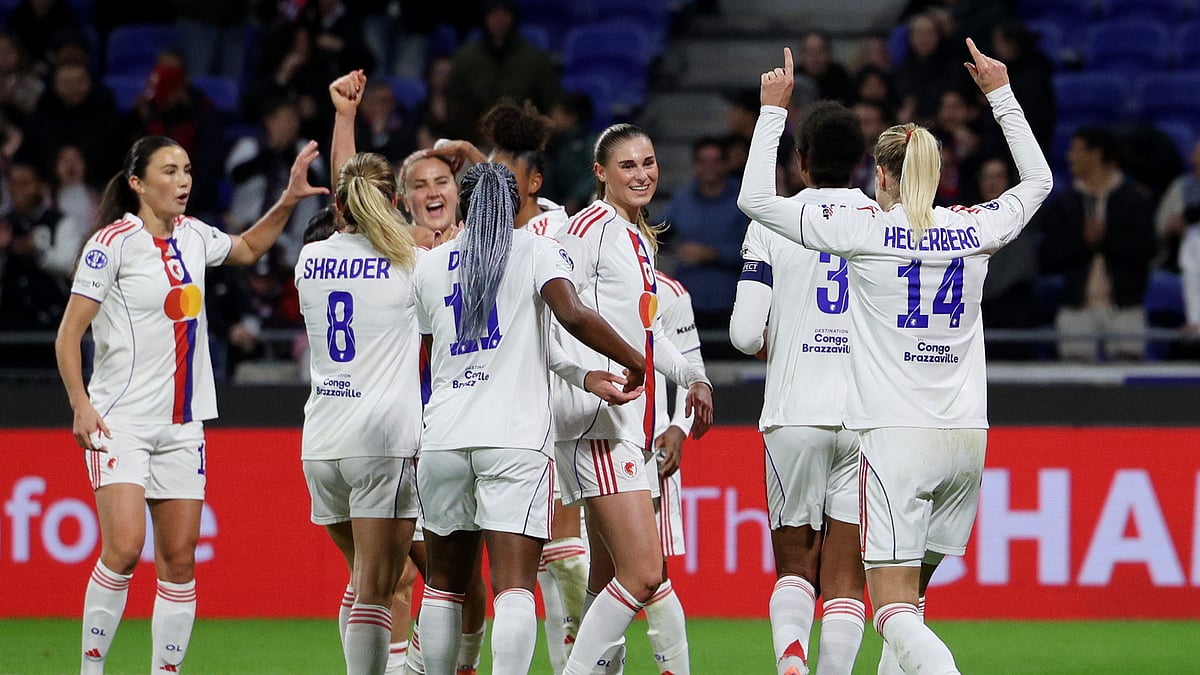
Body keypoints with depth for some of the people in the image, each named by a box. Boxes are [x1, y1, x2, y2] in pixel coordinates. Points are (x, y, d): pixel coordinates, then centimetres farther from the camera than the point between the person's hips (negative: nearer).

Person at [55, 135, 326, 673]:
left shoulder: (193, 236, 10)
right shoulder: (112, 242, -8)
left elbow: (248, 248, 32)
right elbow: (69, 333, -7)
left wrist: (288, 200, 18)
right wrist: (81, 406, -16)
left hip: (182, 425, 6)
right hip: (121, 421, -6)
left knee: (179, 561, 2)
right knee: (123, 548, -19)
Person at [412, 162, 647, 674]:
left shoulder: (430, 265, 14)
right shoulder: (536, 252, 3)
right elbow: (573, 316, -15)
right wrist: (636, 362, -5)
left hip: (444, 437, 3)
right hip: (516, 438, -3)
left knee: (444, 584, 15)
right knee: (515, 588, -9)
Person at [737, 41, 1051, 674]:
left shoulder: (866, 230, -5)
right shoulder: (974, 229, 5)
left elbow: (755, 197, 3)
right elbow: (1038, 180, 26)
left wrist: (773, 108, 11)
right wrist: (1000, 94, 32)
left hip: (895, 436, -5)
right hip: (965, 437, 5)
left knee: (894, 609, -9)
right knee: (908, 593, 19)